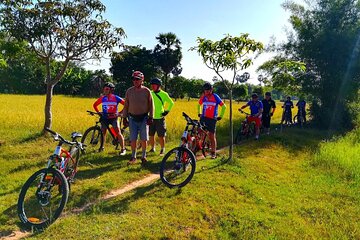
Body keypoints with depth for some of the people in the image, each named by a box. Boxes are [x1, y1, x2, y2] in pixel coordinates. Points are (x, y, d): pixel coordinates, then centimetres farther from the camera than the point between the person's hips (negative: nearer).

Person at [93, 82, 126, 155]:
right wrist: (98, 112, 4)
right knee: (102, 133, 6)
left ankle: (123, 149, 0)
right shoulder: (102, 98, -1)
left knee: (118, 133, -9)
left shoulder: (116, 98, -10)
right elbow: (95, 105, 15)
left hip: (113, 117, -3)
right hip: (104, 118, 3)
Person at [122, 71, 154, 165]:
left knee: (144, 139, 4)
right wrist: (124, 117, 5)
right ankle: (133, 157, 19)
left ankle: (143, 156, 20)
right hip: (132, 118, 1)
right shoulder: (129, 91, 2)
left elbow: (151, 105, 1)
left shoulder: (146, 91, -3)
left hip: (144, 118, -1)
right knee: (133, 139, 4)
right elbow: (126, 105, 8)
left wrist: (151, 117, -4)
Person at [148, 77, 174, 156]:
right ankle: (152, 148, 26)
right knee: (151, 135, 9)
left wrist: (167, 111, 0)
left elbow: (171, 103, 5)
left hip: (160, 118, -3)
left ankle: (162, 149, 19)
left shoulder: (163, 94, -5)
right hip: (151, 118, 3)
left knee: (161, 135, 1)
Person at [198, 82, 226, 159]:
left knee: (212, 136, 3)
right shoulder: (203, 97, 2)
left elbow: (224, 106, 0)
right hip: (203, 118, 3)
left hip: (212, 119, -2)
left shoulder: (215, 97, -7)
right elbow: (199, 104, 23)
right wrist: (199, 113, 16)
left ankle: (213, 153, 14)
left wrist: (221, 116, 0)